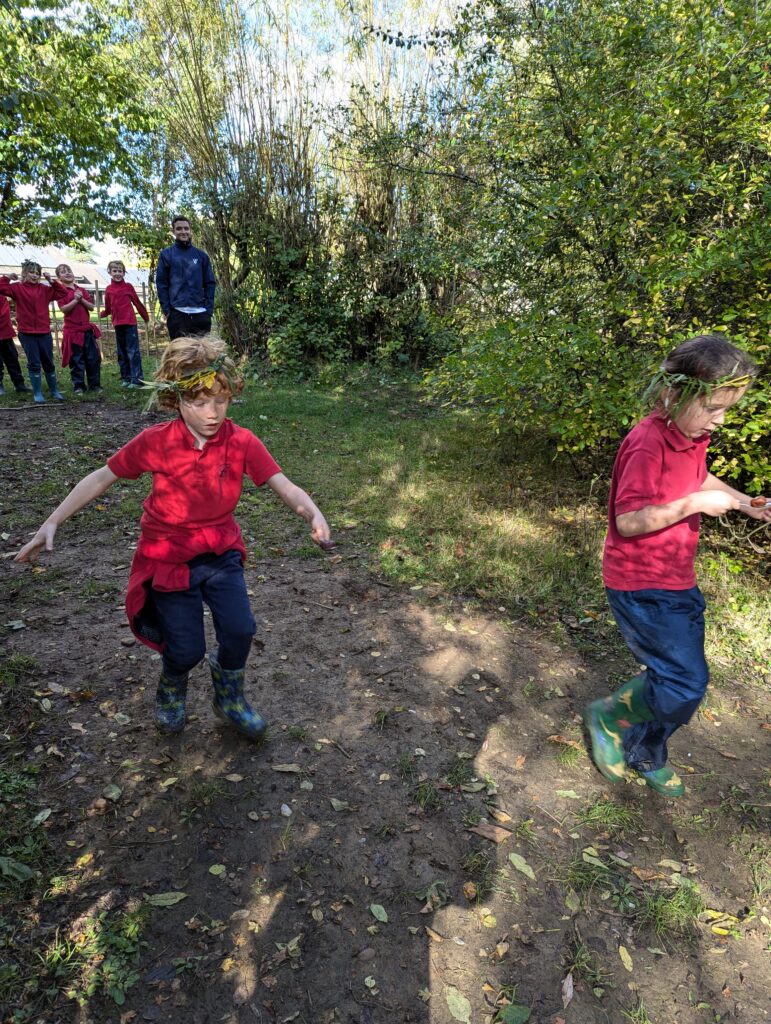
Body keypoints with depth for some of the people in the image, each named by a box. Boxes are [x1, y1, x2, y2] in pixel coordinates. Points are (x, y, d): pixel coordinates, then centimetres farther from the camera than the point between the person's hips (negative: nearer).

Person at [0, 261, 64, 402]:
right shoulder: (17, 288, 0)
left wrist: (51, 281, 0)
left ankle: (54, 391, 21)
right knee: (34, 364, 2)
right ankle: (37, 393, 9)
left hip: (44, 332, 2)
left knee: (49, 363, 10)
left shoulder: (44, 289, 7)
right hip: (26, 333, -2)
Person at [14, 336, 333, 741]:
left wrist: (313, 513, -40)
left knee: (239, 631, -12)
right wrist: (52, 522, -9)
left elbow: (284, 486, -20)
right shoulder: (155, 442, -17)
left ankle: (229, 697, 23)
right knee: (187, 649, -2)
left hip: (220, 552, 2)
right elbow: (101, 478, -6)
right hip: (168, 557, -1)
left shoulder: (242, 442, -14)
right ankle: (171, 692, 39)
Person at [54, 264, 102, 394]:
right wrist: (75, 300, -20)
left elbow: (91, 307, 3)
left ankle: (95, 384, 15)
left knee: (94, 358, 4)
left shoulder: (82, 290, 12)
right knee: (76, 360, -1)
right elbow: (64, 309, -13)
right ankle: (78, 386, 7)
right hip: (72, 330, -4)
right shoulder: (60, 291, -1)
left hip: (87, 329, 4)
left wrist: (81, 299, -11)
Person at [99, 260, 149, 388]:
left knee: (133, 351, -8)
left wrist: (146, 317, 9)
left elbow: (137, 302, 4)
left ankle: (137, 379, -8)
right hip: (117, 324, 5)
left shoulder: (128, 287, -1)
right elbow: (108, 308, 14)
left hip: (130, 323, -5)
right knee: (121, 352, 11)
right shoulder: (108, 289, 8)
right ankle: (126, 378, 19)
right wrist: (102, 313, 2)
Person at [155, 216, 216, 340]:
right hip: (177, 313, -2)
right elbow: (161, 284, 4)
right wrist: (166, 310, -7)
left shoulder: (201, 255, 14)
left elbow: (210, 283, 11)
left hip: (201, 313, 2)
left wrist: (209, 308, -1)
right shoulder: (166, 254, 8)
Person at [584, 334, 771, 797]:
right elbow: (629, 521, -27)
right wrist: (694, 504, -25)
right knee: (687, 684, -6)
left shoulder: (693, 435, 4)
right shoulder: (648, 446, -24)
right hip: (641, 585, -9)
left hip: (677, 580, 9)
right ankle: (609, 716, 18)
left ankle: (647, 757, 40)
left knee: (675, 677, 19)